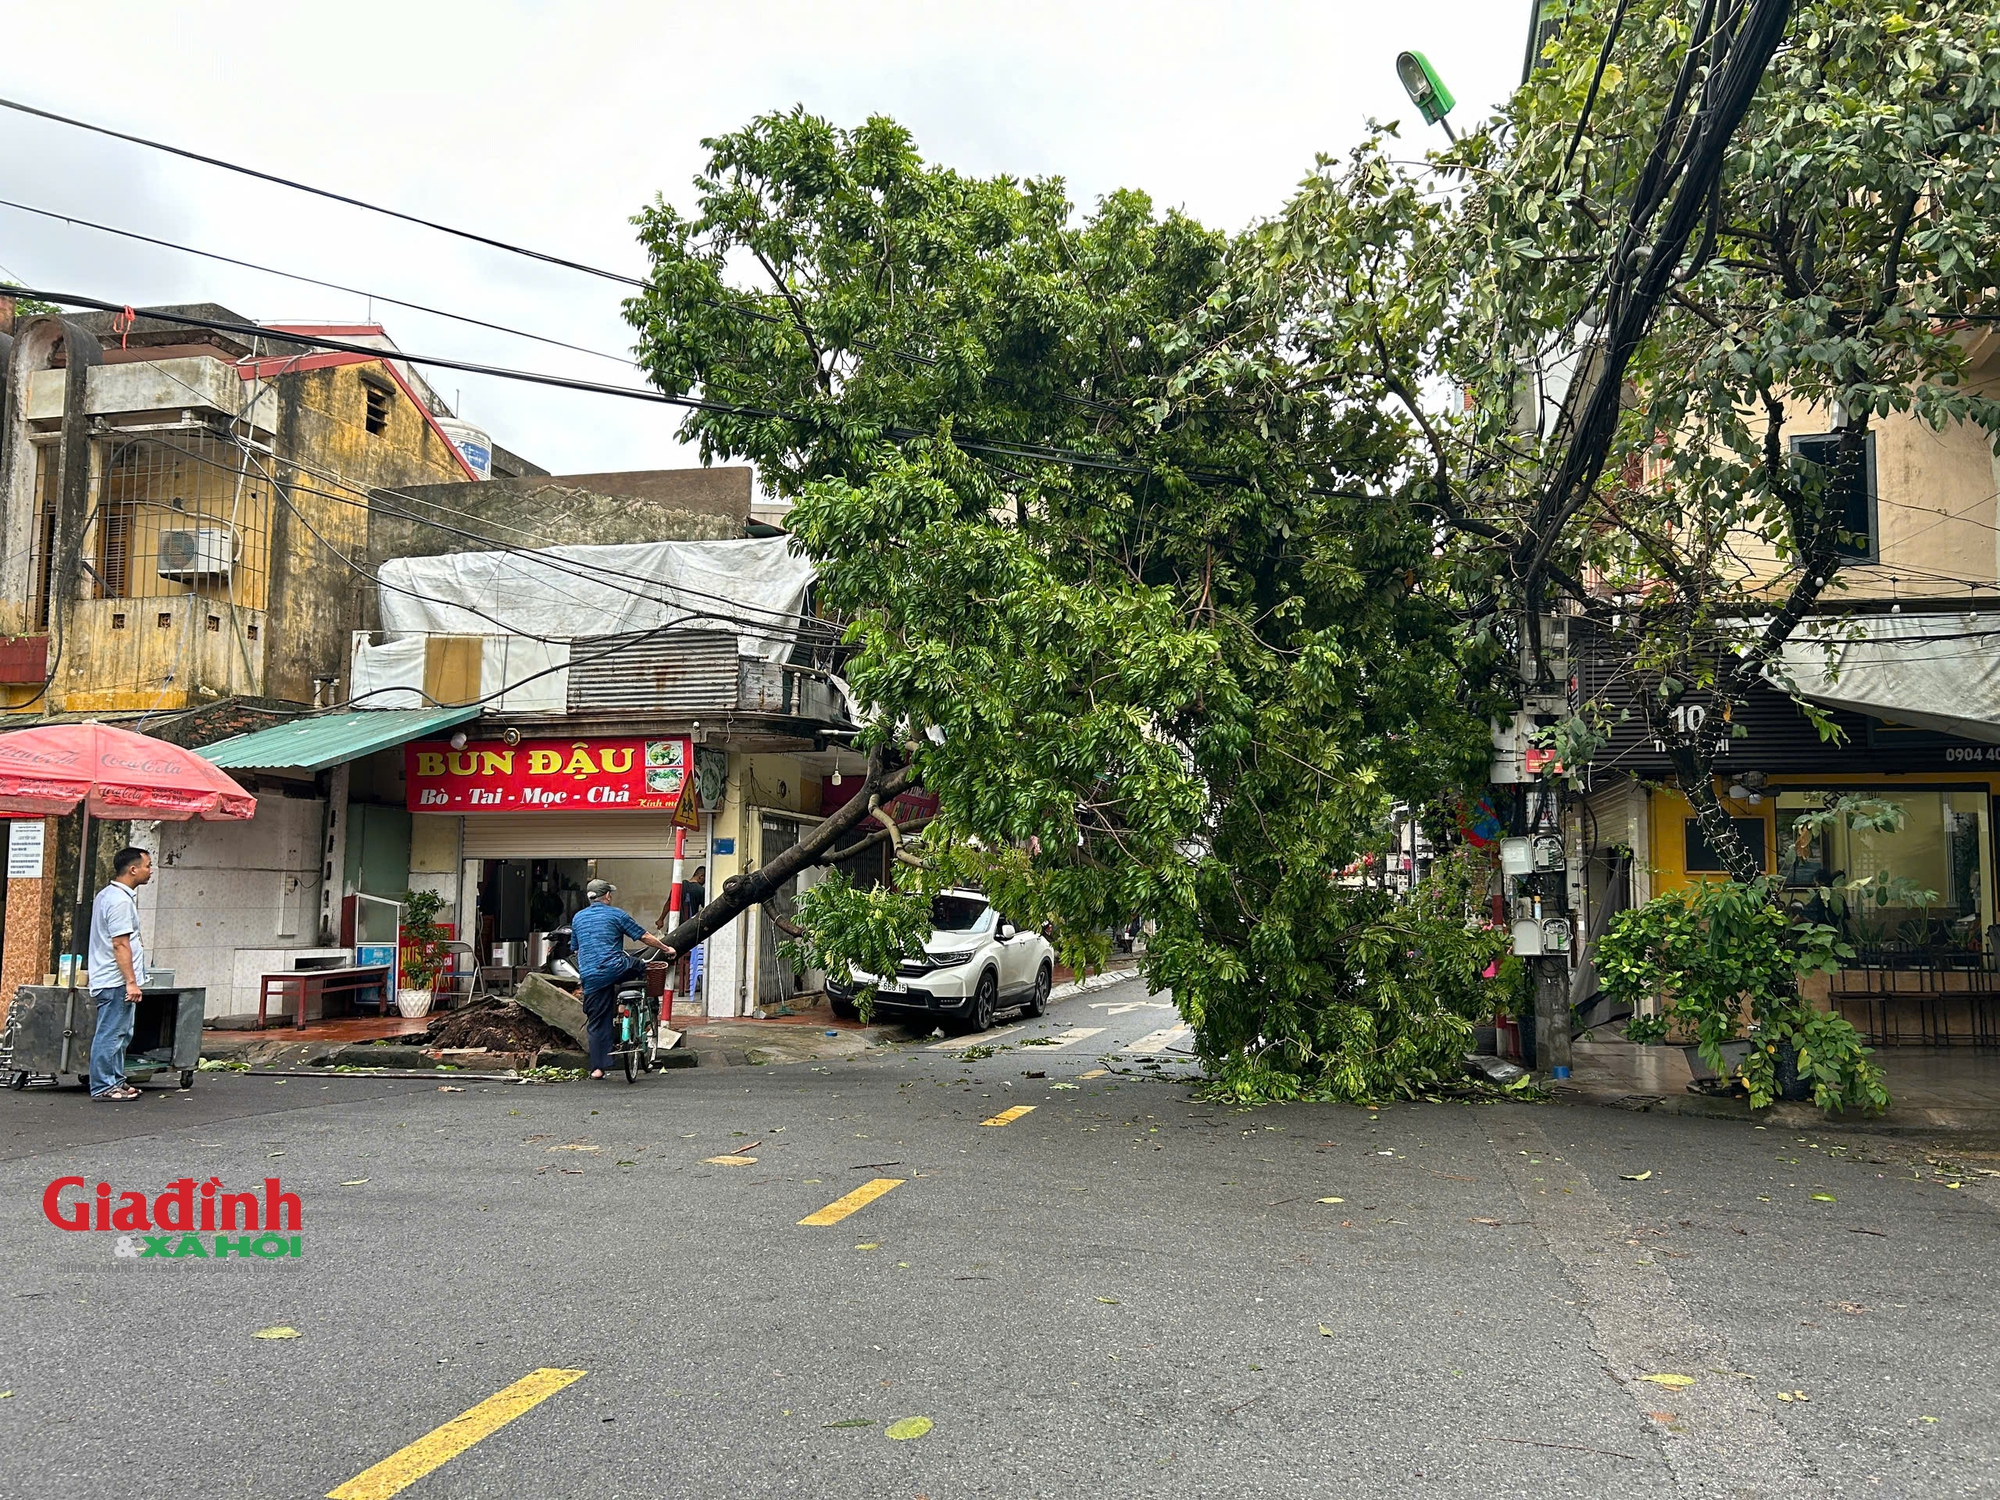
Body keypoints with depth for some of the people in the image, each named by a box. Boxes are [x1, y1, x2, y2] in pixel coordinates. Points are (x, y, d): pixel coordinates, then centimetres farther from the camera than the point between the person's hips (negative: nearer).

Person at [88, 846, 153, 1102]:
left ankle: (115, 1082, 21)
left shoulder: (107, 895, 16)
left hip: (110, 981, 11)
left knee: (120, 1033, 15)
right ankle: (103, 1087, -2)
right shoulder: (120, 900, -17)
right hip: (117, 981, -11)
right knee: (110, 1035, -6)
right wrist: (131, 982, -21)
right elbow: (120, 945, -21)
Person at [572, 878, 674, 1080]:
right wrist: (667, 948, 16)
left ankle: (597, 1067, 5)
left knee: (596, 1023, 8)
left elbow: (575, 949, 26)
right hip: (615, 969, -4)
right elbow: (644, 936, 4)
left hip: (590, 977, 4)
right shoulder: (616, 914, 3)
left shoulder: (577, 918, 17)